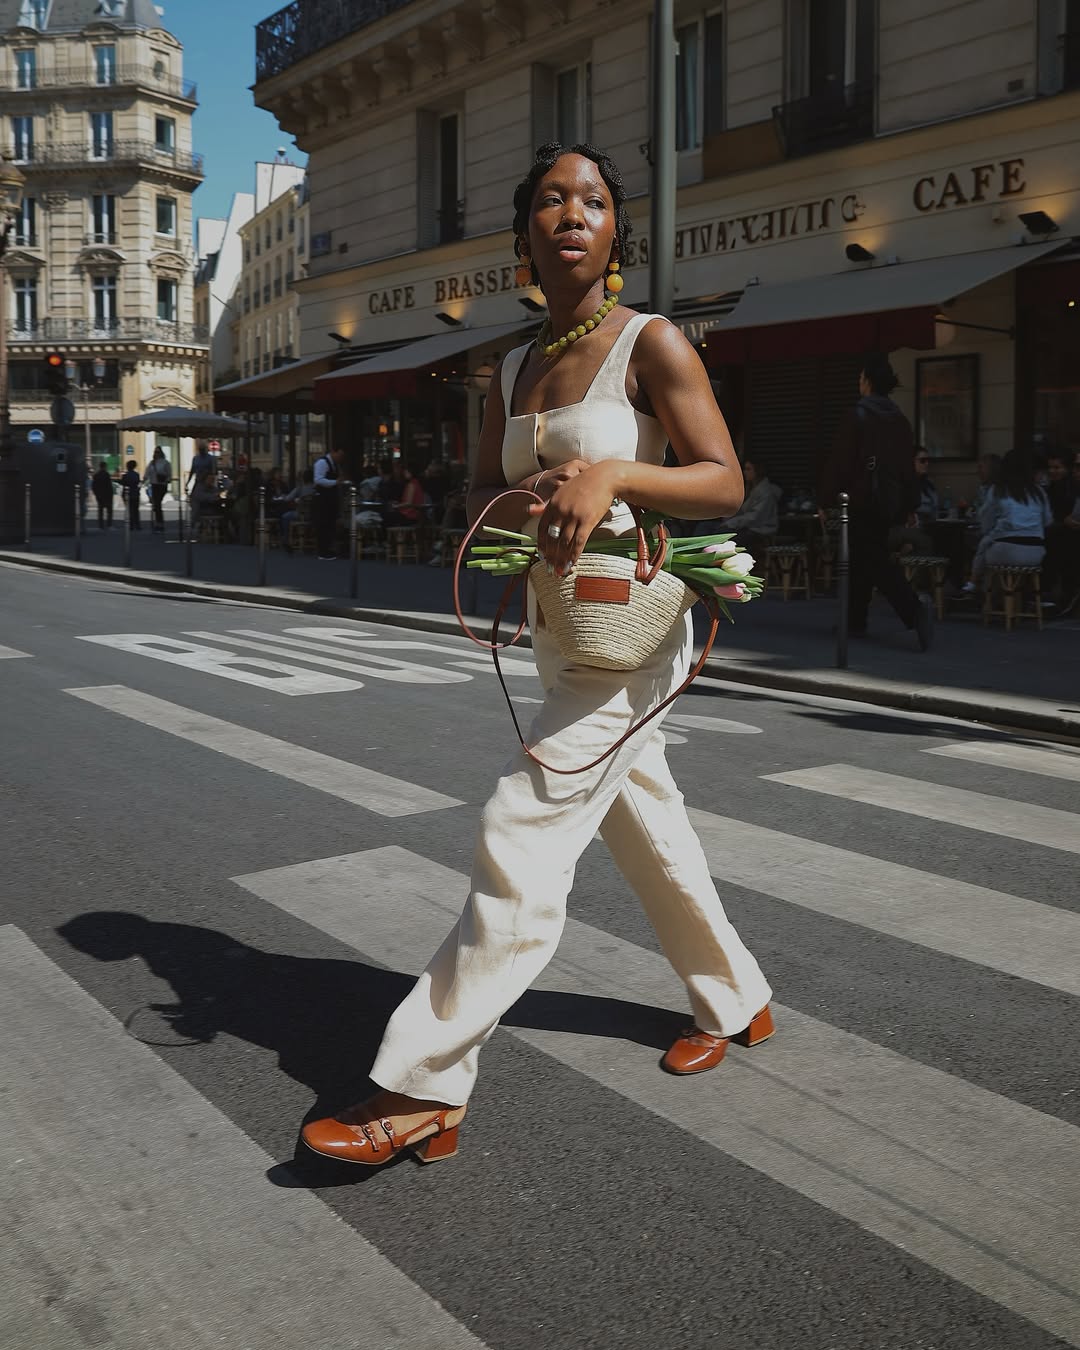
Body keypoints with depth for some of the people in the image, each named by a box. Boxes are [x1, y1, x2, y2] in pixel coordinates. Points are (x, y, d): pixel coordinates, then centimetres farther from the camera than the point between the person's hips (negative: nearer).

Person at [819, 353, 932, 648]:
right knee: (863, 559, 16)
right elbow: (909, 465, 12)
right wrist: (909, 507, 17)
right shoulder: (900, 419, 9)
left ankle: (914, 606, -27)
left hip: (862, 500, -7)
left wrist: (826, 499, -6)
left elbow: (839, 462, -12)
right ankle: (855, 621, 22)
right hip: (890, 501, 7)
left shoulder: (857, 416, -10)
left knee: (875, 561, -8)